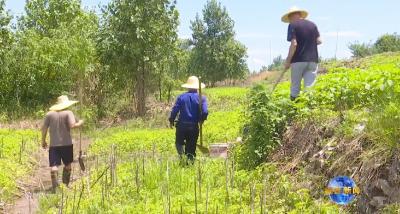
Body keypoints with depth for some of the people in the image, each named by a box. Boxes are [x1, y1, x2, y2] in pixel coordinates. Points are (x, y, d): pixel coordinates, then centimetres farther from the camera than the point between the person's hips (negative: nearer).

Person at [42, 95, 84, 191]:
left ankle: (55, 186, -8)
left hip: (54, 144, 1)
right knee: (67, 164, 16)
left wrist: (43, 141, 15)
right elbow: (72, 125, -17)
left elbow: (44, 128, 4)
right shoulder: (68, 113, -5)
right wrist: (79, 123, 2)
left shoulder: (49, 114, 5)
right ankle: (65, 184, 22)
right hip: (66, 143, -1)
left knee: (54, 166, 0)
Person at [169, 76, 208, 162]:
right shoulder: (201, 98, -3)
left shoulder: (181, 97, -1)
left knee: (179, 142, 15)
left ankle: (182, 154, -12)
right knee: (191, 148, 11)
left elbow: (174, 110, -4)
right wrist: (201, 120, 8)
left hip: (182, 126, 0)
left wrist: (171, 121, 10)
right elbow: (205, 112, -12)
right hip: (194, 127, 0)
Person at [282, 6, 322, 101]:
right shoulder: (312, 24, 11)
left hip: (298, 60, -4)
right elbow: (319, 41, 8)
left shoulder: (293, 25, -3)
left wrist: (288, 61, -6)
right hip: (313, 60, 4)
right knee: (310, 87, 2)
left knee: (295, 87, 6)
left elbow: (294, 44, -12)